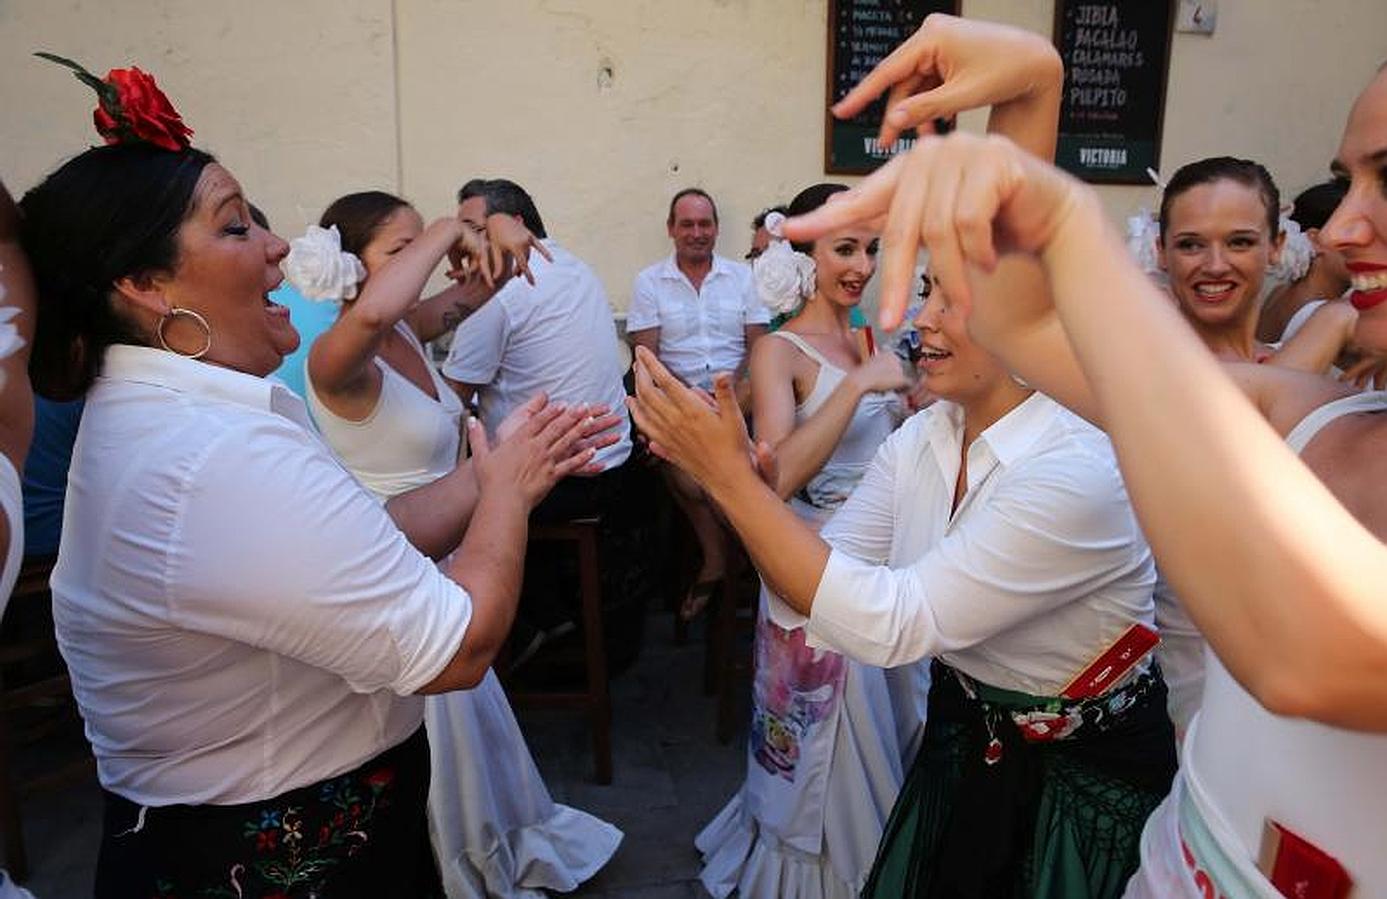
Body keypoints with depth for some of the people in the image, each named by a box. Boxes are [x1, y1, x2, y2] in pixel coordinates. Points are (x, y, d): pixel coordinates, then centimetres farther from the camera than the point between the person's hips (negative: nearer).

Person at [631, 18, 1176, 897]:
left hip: (1085, 785, -5)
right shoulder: (920, 438, -9)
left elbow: (892, 624, -34)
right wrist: (743, 475, -25)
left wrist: (729, 473, -34)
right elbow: (831, 571, -10)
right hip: (964, 739, 6)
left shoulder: (1079, 471, -31)